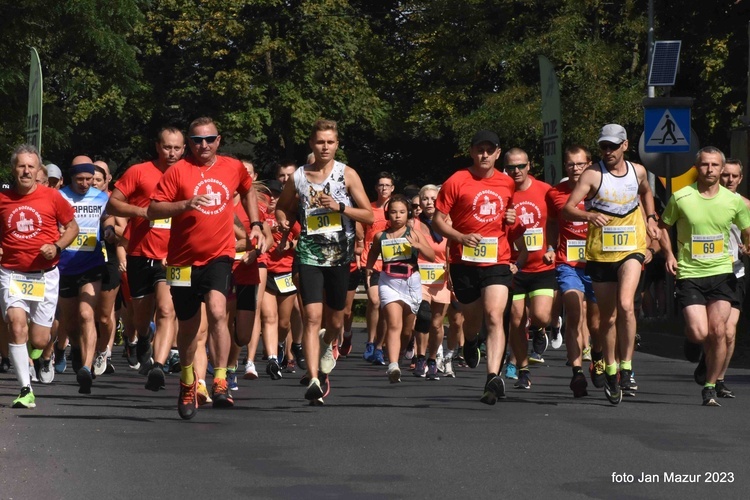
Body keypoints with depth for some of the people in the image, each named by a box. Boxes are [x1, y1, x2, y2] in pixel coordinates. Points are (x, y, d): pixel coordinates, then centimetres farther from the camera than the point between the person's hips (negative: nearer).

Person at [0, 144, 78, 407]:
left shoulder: (52, 197, -2)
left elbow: (72, 226, 8)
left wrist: (57, 246, -8)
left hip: (45, 275, 0)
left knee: (39, 341, 1)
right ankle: (26, 390, -17)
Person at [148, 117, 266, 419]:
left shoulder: (234, 168, 5)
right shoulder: (178, 171, -4)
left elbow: (248, 191, 28)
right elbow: (152, 210, -9)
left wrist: (255, 225, 19)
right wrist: (184, 204, -24)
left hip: (219, 255, 0)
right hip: (183, 259, 0)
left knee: (217, 310, -24)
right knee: (188, 325, 10)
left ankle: (220, 382, -22)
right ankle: (187, 383, 33)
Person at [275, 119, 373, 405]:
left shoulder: (347, 175, 1)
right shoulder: (298, 177, 5)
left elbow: (369, 216, 0)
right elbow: (282, 207, 22)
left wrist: (340, 207, -15)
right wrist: (284, 221, -1)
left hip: (340, 255, 1)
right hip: (309, 255, -1)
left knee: (335, 320, 14)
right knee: (312, 317, -14)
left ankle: (327, 345, 50)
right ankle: (313, 381, -20)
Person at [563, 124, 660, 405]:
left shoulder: (638, 171, 4)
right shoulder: (593, 174, -8)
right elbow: (567, 209, -18)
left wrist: (650, 219, 13)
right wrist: (589, 215, -38)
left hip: (631, 250, 1)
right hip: (600, 253, -1)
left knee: (625, 305, -22)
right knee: (608, 317, 8)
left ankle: (626, 369, -14)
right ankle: (610, 373, 25)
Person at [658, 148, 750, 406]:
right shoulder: (680, 198, -4)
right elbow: (663, 226, 10)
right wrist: (669, 254, -4)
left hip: (722, 273, 1)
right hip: (689, 274, -1)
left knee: (718, 331, -9)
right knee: (698, 333, -13)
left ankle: (710, 387, 6)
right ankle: (707, 356, 26)